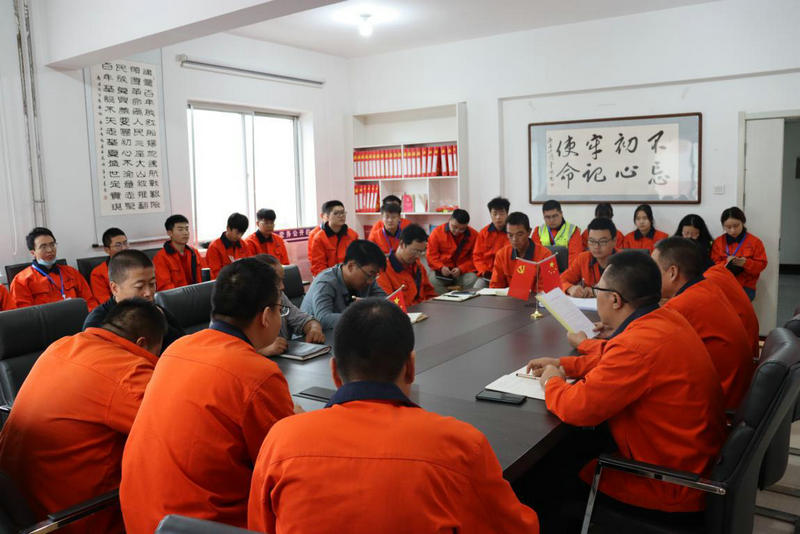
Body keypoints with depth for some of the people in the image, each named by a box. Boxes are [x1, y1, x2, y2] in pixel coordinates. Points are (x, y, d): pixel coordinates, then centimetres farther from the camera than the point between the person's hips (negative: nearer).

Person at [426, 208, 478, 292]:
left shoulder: (473, 234, 2)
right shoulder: (437, 231, 0)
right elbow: (431, 255, 1)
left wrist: (461, 269, -14)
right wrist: (441, 267, -17)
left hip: (463, 270, 1)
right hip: (440, 270, 0)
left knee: (472, 280, -31)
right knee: (433, 281, -32)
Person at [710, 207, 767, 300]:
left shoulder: (755, 242, 6)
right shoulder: (718, 242, 10)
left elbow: (762, 264, 4)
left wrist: (746, 263, -15)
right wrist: (726, 263, -13)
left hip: (746, 287, -1)